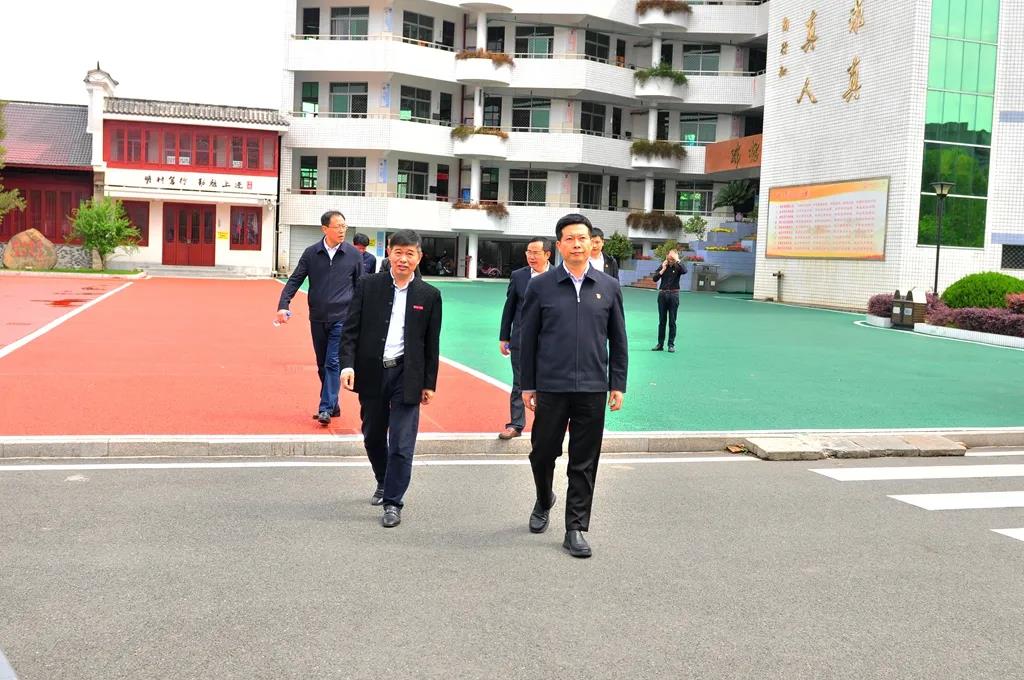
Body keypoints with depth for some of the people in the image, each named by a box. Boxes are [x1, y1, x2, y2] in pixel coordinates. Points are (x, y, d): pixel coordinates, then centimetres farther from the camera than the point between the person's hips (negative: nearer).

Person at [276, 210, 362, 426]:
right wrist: (283, 305, -14)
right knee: (322, 365, 11)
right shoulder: (311, 253, 0)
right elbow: (294, 280, 0)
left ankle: (326, 409, -8)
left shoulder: (353, 254, -2)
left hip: (342, 319, -3)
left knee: (333, 363, -9)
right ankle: (332, 405, 24)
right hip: (318, 319, 3)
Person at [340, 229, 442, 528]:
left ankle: (393, 502, 9)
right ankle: (383, 483, 41)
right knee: (373, 436, 16)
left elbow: (432, 344, 4)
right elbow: (351, 329, -1)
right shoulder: (368, 286, 0)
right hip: (372, 373, 2)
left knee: (401, 444, -3)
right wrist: (348, 364, -14)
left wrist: (429, 383, 3)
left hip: (407, 377, -2)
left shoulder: (429, 295, 1)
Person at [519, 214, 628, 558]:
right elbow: (527, 338, 3)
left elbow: (618, 340, 10)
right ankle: (543, 501, 39)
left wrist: (618, 384, 5)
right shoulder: (541, 286, 1)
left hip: (593, 388, 1)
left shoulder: (609, 287, 5)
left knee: (584, 463, 5)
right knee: (543, 453, 10)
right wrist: (527, 385, 1)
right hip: (550, 387, -1)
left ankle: (576, 529, 14)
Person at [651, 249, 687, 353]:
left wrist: (677, 260, -19)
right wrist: (663, 269, -10)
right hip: (662, 294, 3)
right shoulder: (663, 266, 6)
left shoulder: (678, 267, 0)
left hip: (673, 295, -3)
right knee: (661, 320, 7)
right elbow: (654, 278, -1)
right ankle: (660, 344, 13)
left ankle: (671, 344, 7)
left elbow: (684, 271, -23)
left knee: (672, 321, 2)